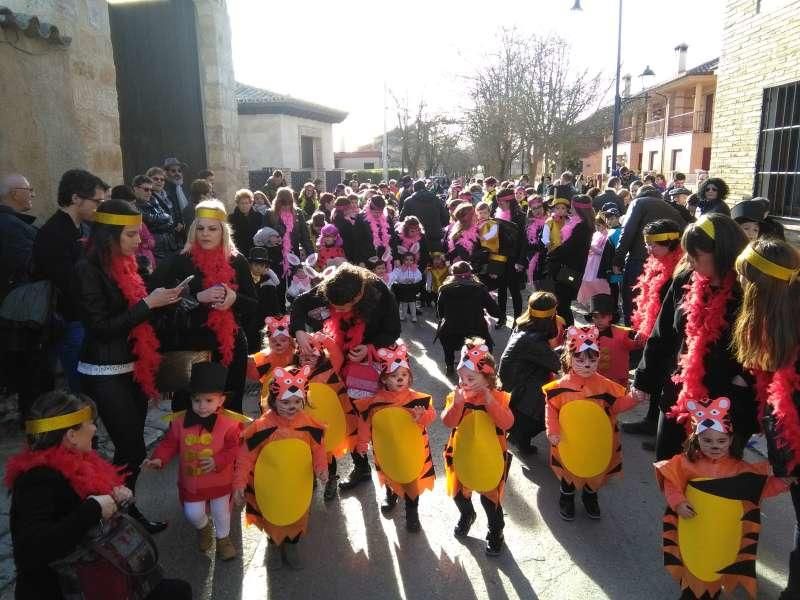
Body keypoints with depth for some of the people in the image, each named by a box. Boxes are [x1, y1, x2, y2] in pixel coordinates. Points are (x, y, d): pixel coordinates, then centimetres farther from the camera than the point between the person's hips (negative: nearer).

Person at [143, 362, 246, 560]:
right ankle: (204, 528, 47)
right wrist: (158, 459, -20)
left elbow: (232, 449, -17)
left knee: (221, 511, 16)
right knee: (193, 514, 11)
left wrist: (217, 461, -31)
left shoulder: (228, 423, -22)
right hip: (190, 480, 2)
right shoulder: (180, 421, -14)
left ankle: (223, 538, 45)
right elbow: (169, 443, -4)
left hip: (220, 479, -2)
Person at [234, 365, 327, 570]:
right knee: (273, 519, 22)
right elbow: (246, 457, -16)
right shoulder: (262, 426, -25)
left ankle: (291, 546, 53)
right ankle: (274, 545, 54)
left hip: (299, 485, 2)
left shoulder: (309, 424, -18)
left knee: (298, 518, 23)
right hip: (270, 487, -2)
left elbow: (318, 449, -6)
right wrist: (239, 484, -18)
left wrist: (321, 468, -23)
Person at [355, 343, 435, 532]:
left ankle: (412, 512, 34)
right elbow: (366, 423, -4)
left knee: (413, 480, 10)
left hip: (412, 449, -1)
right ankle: (391, 495, 58)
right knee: (390, 476, 26)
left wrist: (422, 416, -35)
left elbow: (431, 416, -13)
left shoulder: (418, 398, -19)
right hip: (387, 449, 2)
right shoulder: (375, 402, -16)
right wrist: (362, 443, 4)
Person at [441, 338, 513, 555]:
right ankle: (466, 516, 52)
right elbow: (449, 422, -19)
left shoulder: (499, 398, -13)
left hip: (490, 457, -3)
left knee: (490, 497, 7)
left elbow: (507, 423, -26)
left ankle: (496, 532, 32)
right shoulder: (455, 396, -8)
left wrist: (490, 402, -34)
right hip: (462, 455, 3)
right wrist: (457, 403, -33)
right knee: (459, 492, 20)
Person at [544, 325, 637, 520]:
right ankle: (566, 498, 46)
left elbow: (616, 405, -3)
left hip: (597, 442, 2)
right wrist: (552, 431, -17)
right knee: (569, 472, 19)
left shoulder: (604, 385, -10)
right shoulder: (561, 386, -17)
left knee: (596, 471, 22)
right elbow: (551, 409, -10)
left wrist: (633, 398, -19)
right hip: (569, 442, -2)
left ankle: (590, 497, 51)